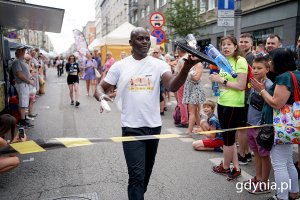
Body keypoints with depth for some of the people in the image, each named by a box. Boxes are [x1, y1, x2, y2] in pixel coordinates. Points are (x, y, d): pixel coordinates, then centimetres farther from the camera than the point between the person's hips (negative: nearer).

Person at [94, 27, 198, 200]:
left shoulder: (159, 64, -2)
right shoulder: (120, 66, -1)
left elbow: (173, 86, -19)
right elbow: (101, 87, 4)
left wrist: (186, 68, -37)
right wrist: (101, 96, -20)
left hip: (154, 126, 3)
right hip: (132, 127, -2)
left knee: (147, 171, 21)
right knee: (137, 173, -6)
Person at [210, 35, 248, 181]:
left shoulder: (240, 61, -12)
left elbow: (241, 86, -19)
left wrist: (221, 80, -16)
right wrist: (216, 79, 0)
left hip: (234, 105, -8)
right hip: (222, 103, 8)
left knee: (228, 137, 7)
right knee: (229, 137, 14)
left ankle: (225, 167, 27)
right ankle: (236, 167, 26)